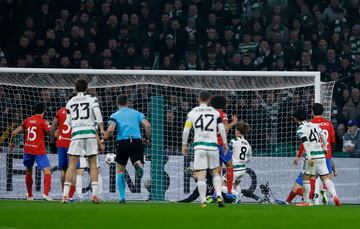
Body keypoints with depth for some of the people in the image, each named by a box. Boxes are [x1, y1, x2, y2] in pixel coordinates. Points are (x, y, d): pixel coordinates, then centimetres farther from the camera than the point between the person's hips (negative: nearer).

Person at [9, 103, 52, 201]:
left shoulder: (28, 120, 8)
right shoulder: (42, 122, -8)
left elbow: (15, 132, 12)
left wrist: (11, 142, 27)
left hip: (27, 149, 5)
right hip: (39, 151, -5)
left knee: (28, 171, 22)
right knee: (47, 171, -8)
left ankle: (29, 195, 29)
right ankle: (46, 193, -26)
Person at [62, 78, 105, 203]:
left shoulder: (70, 102, 12)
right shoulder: (92, 99, 6)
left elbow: (68, 123, 13)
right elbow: (97, 112, -10)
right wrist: (102, 129, -8)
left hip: (76, 133, 1)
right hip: (90, 132, -1)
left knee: (72, 165, -1)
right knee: (93, 164, 5)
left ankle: (65, 194, -9)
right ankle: (94, 194, -3)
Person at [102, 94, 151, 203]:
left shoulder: (115, 115, 10)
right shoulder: (136, 113, 16)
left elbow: (110, 129, -7)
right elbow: (147, 125, 3)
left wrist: (104, 139, 9)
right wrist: (147, 139, 16)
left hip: (123, 142, -1)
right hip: (137, 141, 1)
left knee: (120, 170, 13)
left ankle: (122, 197, 7)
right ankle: (138, 165, -41)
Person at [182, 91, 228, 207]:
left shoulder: (192, 113, 6)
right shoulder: (215, 112, 7)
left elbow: (186, 130, 3)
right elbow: (222, 128, 4)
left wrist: (184, 145, 12)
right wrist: (225, 143, 14)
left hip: (199, 146, -1)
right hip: (213, 145, 1)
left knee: (201, 175, -2)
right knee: (215, 172, 15)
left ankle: (203, 201, -8)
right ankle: (218, 195, -4)